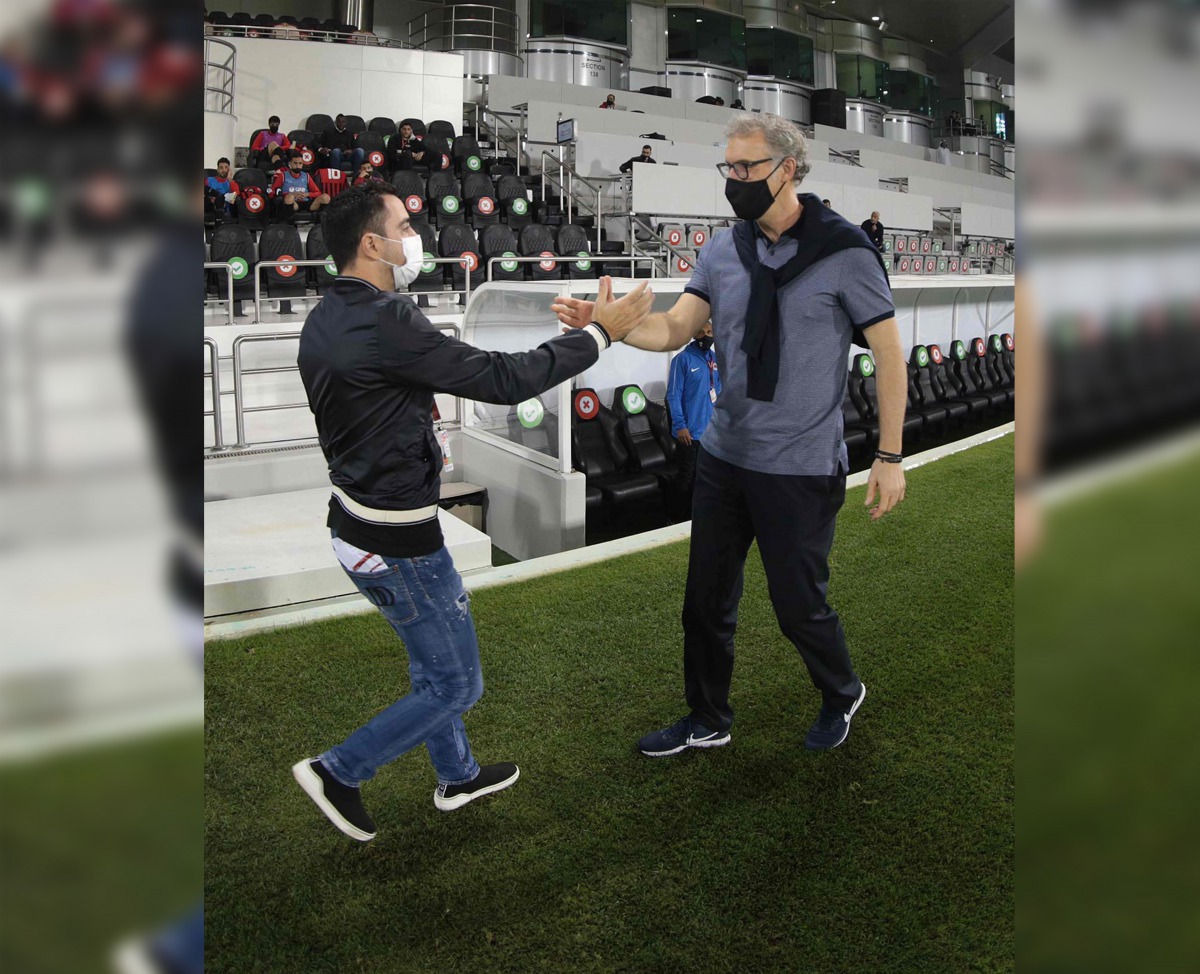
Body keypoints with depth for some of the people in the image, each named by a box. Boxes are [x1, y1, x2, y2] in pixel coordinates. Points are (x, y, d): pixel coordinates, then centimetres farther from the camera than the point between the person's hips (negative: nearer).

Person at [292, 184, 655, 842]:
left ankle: (457, 775, 44)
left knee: (435, 658, 26)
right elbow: (505, 380, -25)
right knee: (455, 683, 8)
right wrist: (599, 333, -16)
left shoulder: (324, 319, 4)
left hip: (356, 520, 10)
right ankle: (340, 771, 17)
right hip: (397, 543, -10)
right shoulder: (383, 320, -26)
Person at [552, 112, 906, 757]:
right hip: (723, 457, 5)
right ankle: (707, 722, 34)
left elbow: (889, 353, -7)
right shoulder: (722, 252, 4)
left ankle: (841, 695, 40)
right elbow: (673, 329, -3)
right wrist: (604, 321, -22)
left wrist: (889, 457, -8)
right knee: (706, 600, 13)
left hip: (802, 469, -5)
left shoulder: (843, 251, -11)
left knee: (798, 605, 8)